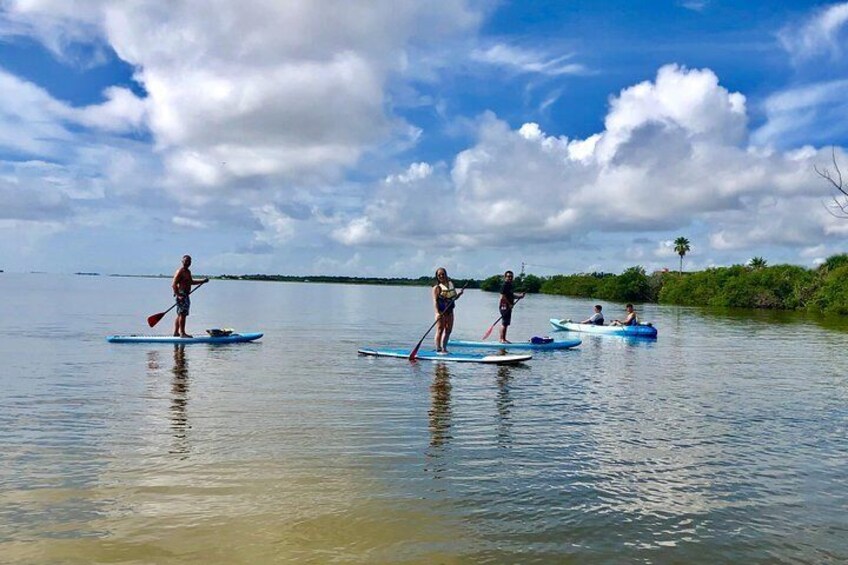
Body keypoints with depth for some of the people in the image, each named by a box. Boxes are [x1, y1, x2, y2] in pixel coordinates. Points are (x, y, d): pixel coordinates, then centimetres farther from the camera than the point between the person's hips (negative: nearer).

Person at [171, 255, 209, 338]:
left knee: (180, 314, 13)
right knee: (183, 314, -9)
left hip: (185, 295, 10)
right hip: (181, 295, -10)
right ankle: (182, 333, -7)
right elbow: (174, 284, -19)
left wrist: (202, 281, 25)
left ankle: (176, 332, 18)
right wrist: (178, 295, -26)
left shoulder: (188, 271, 16)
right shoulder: (180, 272, -13)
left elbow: (191, 282, 31)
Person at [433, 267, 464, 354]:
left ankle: (444, 348, 21)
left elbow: (454, 297, 18)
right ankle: (438, 349, 0)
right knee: (440, 330, -6)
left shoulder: (451, 284, 11)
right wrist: (437, 312, -29)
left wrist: (459, 294, -4)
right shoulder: (437, 287, -8)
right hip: (441, 312, -7)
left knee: (448, 330, 11)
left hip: (450, 311, 7)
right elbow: (435, 300, -17)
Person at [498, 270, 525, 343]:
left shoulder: (509, 285, 17)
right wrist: (509, 304, -20)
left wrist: (519, 296, 11)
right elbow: (502, 296, -20)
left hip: (508, 307, 10)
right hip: (504, 306, -10)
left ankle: (504, 339, 18)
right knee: (504, 323, -8)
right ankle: (502, 339, -4)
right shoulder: (505, 285, -13)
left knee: (506, 324, 13)